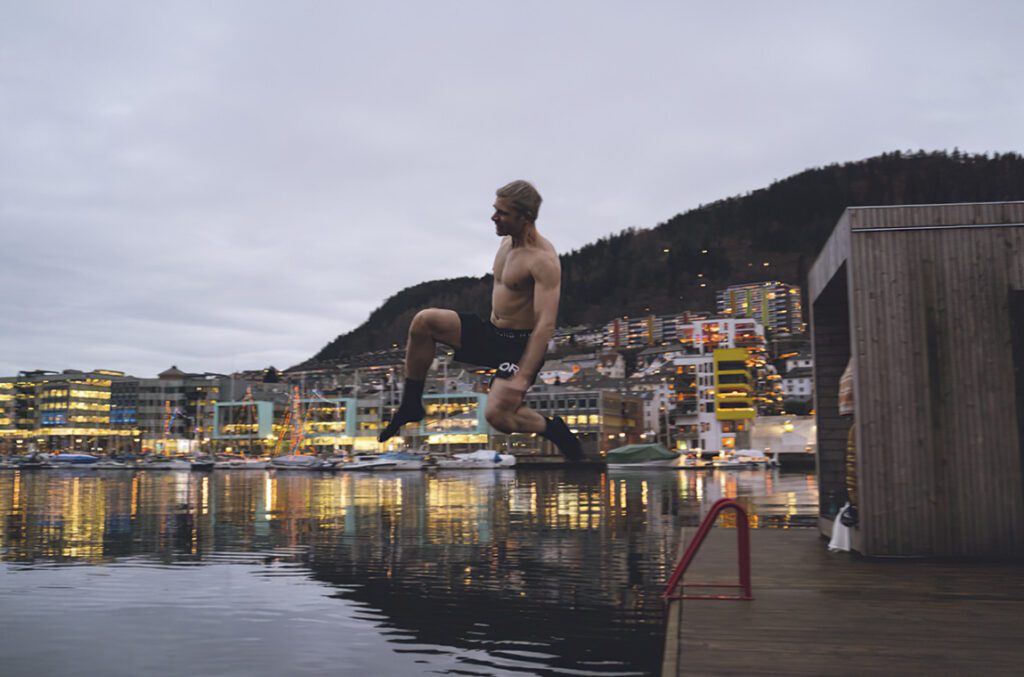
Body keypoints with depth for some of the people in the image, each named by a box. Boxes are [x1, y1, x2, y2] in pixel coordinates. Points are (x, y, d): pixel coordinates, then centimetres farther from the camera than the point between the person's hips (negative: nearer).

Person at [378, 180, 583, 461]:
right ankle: (411, 406, 1)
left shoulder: (543, 260, -22)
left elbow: (546, 325, -28)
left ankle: (554, 429, 8)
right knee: (424, 321, -10)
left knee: (497, 414, -23)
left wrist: (522, 378, -33)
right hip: (491, 333, 8)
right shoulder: (507, 241, 5)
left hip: (521, 345, -8)